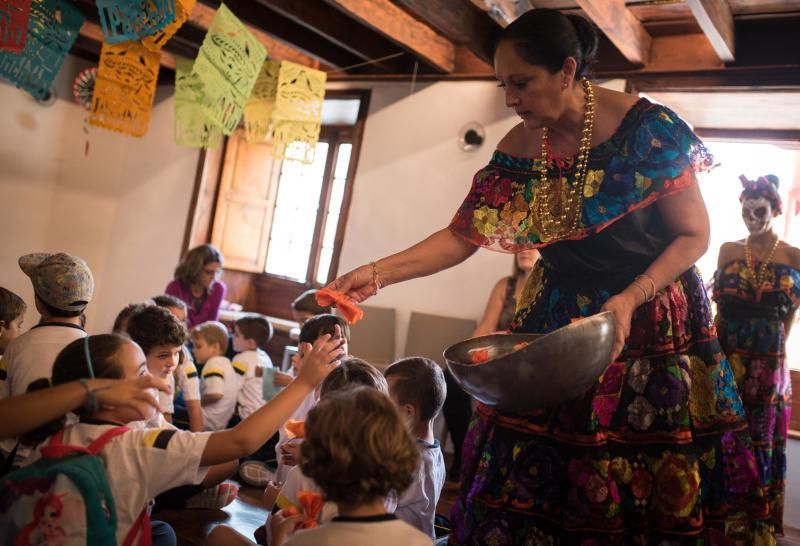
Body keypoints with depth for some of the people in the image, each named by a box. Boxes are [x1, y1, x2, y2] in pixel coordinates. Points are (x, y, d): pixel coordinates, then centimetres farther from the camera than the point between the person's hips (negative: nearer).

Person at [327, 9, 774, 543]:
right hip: (556, 319, 4)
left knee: (657, 486, 1)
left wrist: (629, 300, -23)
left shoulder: (648, 128, -15)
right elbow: (462, 236, -2)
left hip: (653, 318, -3)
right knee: (532, 475, 3)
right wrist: (377, 273, -13)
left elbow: (694, 235, -10)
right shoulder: (517, 150, -3)